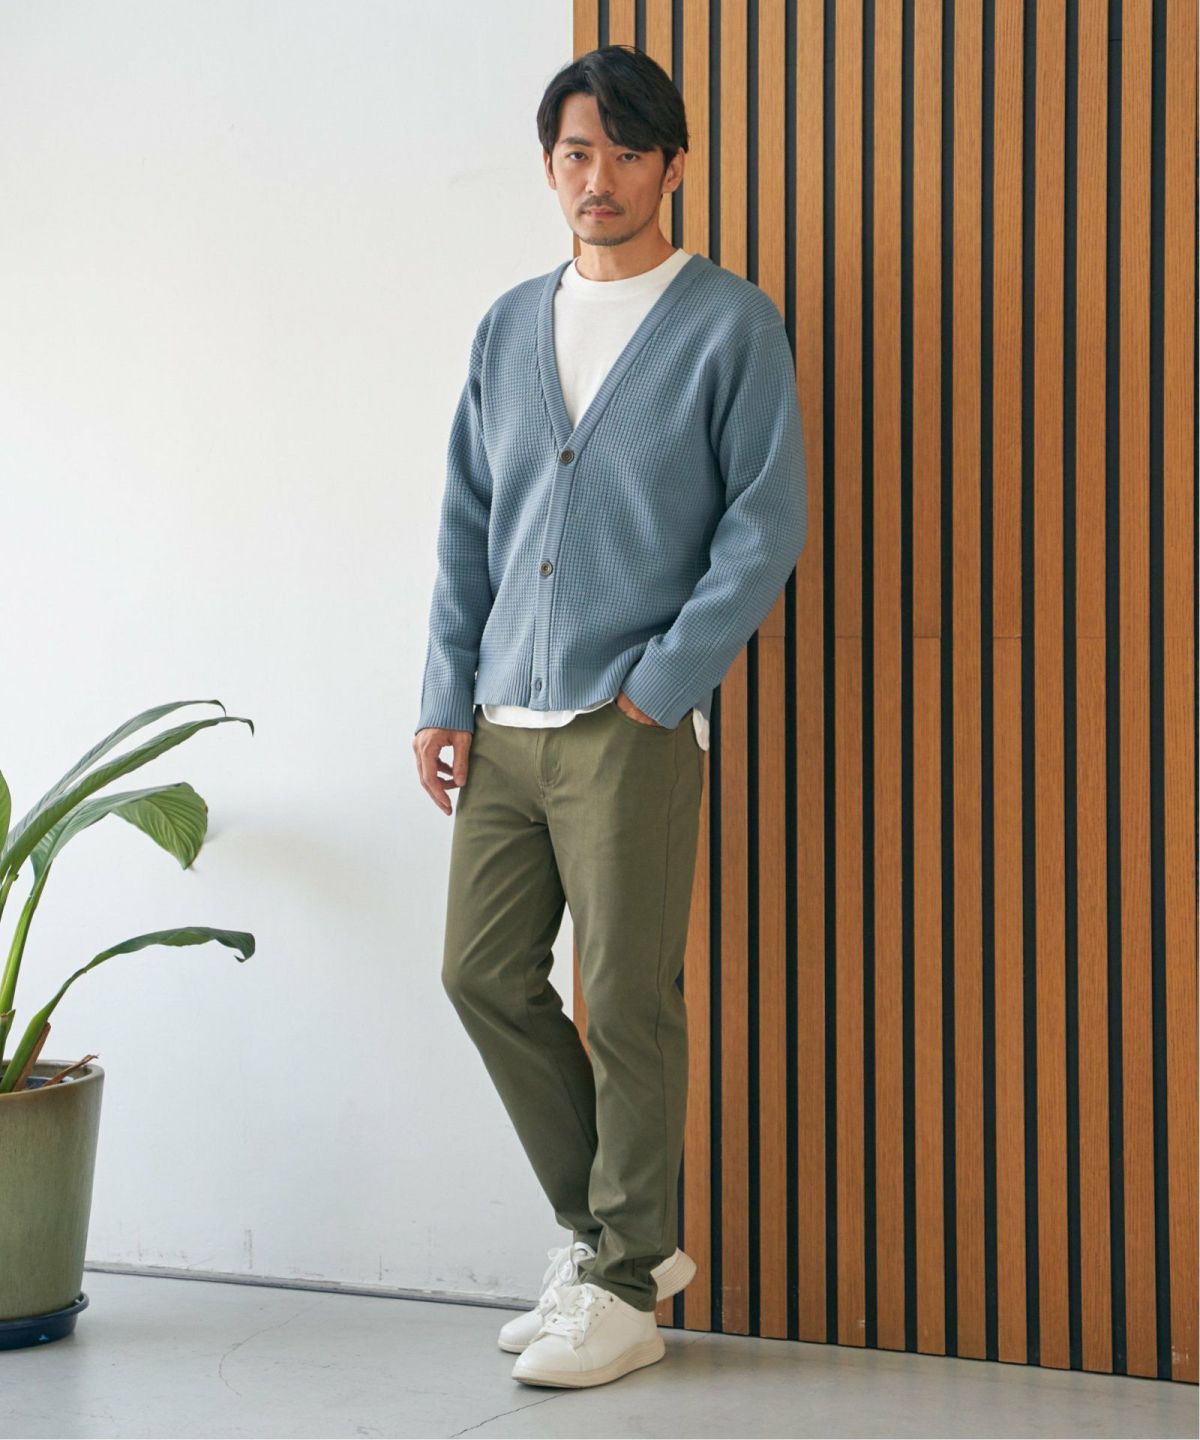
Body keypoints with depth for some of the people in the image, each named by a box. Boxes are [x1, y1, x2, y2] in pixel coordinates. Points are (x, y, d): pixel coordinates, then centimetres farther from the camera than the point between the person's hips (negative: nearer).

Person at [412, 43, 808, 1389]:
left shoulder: (730, 323, -2)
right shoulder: (509, 326, 14)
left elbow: (768, 521, -6)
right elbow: (466, 523, 15)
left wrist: (661, 683, -11)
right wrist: (448, 695, 7)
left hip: (630, 725, -6)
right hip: (505, 722, 6)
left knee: (628, 1001, -2)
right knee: (484, 974, 7)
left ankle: (624, 1287, 11)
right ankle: (608, 1228, 23)